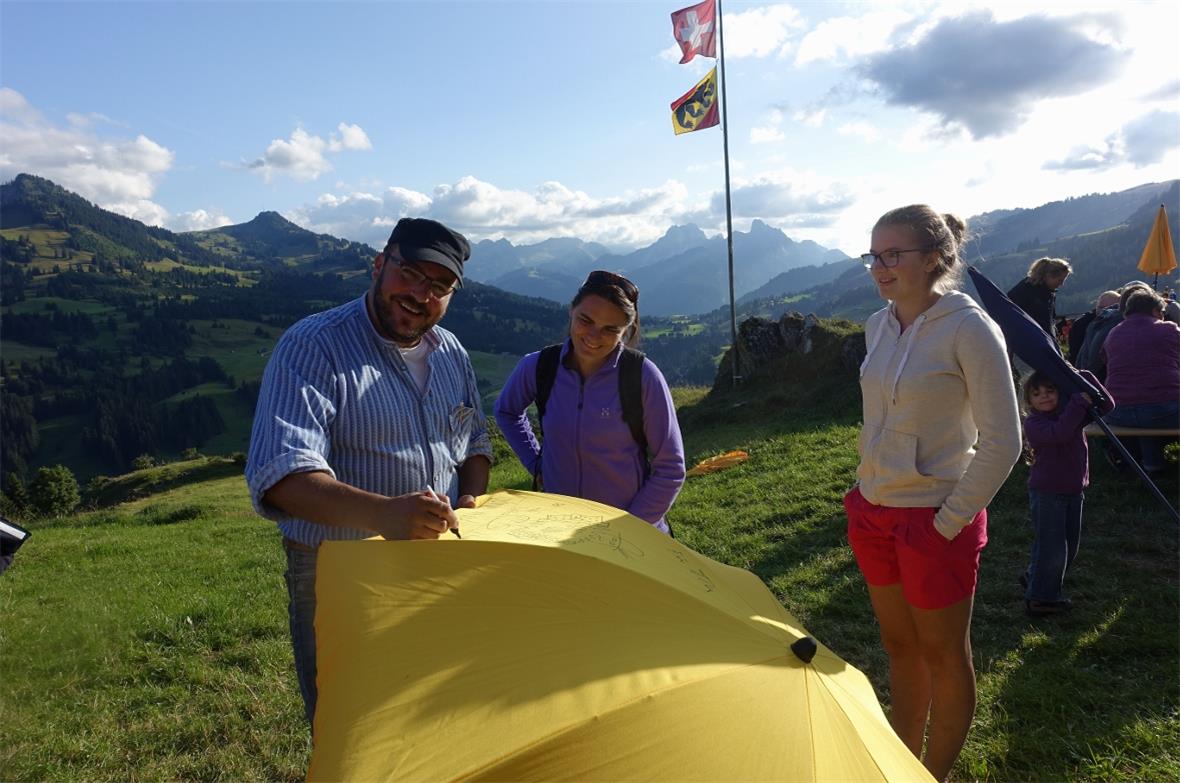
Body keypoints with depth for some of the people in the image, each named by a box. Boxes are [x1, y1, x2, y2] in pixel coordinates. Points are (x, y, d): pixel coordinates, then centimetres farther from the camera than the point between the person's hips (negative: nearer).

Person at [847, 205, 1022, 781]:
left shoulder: (969, 328, -16)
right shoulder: (879, 326, 5)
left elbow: (1002, 442, -15)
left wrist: (950, 521, -14)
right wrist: (865, 494, 14)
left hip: (933, 519, -7)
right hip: (874, 512, 7)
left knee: (943, 653, 11)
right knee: (899, 645, 18)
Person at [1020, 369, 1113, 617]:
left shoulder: (1073, 413, 6)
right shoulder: (1033, 423, -15)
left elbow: (1106, 404, 1)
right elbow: (1059, 432, -32)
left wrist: (1085, 377, -8)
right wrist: (1080, 400, -30)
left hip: (1074, 491, 7)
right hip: (1046, 493, -7)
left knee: (1070, 545, 16)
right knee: (1051, 547, -5)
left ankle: (1034, 579, 34)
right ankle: (1039, 598, 8)